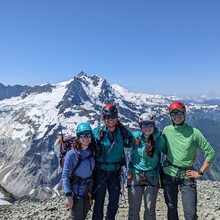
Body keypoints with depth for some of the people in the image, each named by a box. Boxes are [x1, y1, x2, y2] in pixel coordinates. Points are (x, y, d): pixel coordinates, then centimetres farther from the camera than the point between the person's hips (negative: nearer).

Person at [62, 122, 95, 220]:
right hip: (76, 193, -5)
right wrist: (68, 195, -21)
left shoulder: (92, 152, -2)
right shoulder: (72, 154, -18)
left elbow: (92, 172, 7)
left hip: (88, 193, 5)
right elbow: (65, 175, -17)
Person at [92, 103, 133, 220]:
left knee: (114, 203, 16)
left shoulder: (123, 131, -5)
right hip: (100, 170, -2)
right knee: (99, 202, 8)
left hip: (115, 171, 3)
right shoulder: (97, 132, -11)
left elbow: (130, 143, 11)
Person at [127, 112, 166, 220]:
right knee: (134, 209, 8)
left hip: (151, 177, 0)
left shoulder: (159, 139, -7)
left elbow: (167, 151, 7)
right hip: (135, 175, 1)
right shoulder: (136, 136, -6)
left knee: (150, 209, 10)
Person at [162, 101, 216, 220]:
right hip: (169, 174, 2)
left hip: (187, 176, -2)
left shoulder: (194, 132, -10)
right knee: (171, 208, 15)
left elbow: (211, 153, -7)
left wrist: (200, 172, -6)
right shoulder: (166, 130, -1)